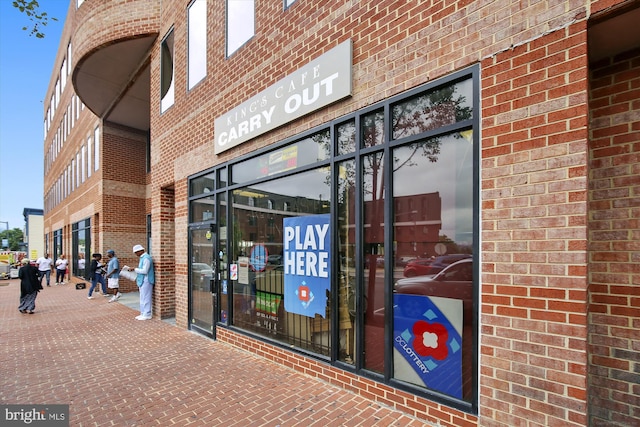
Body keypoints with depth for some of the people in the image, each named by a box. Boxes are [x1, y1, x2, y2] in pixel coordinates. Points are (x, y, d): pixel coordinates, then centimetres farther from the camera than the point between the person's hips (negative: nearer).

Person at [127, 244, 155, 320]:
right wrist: (134, 270, 9)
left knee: (145, 298, -3)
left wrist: (134, 269, -15)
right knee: (142, 298, 15)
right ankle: (143, 314, 23)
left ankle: (147, 315, 5)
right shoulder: (142, 258, 14)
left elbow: (144, 271, -21)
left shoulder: (146, 258, -18)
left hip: (146, 281, -10)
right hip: (142, 281, 10)